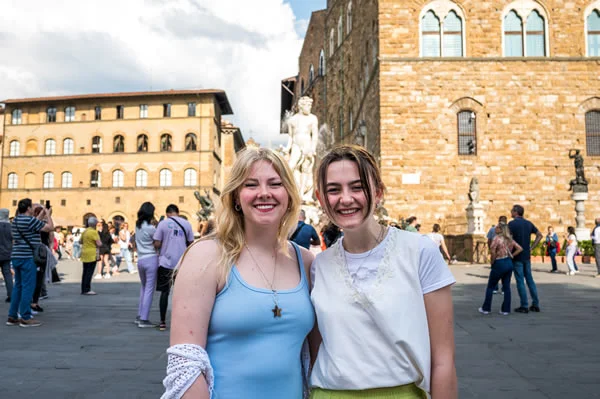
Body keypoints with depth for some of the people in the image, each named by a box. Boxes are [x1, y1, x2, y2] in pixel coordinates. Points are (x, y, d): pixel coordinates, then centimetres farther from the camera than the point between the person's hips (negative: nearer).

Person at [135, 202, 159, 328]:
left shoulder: (137, 226, 10)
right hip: (151, 259, -7)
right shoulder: (151, 228, -11)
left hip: (140, 260, 7)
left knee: (144, 287, 22)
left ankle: (139, 316, 23)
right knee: (149, 289, -3)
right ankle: (144, 320, -3)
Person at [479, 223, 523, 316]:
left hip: (499, 264, -6)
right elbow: (520, 249, 8)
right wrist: (511, 256, 6)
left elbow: (492, 251, -23)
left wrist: (492, 262, -9)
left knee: (490, 287, 7)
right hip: (509, 263, 6)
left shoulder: (497, 238, -13)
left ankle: (486, 309, 13)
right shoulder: (510, 239, 8)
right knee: (506, 287, 10)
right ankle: (506, 310, 11)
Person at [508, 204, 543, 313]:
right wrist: (531, 248, 10)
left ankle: (524, 306, 3)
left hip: (517, 256, -6)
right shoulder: (528, 223, 8)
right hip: (527, 256, 6)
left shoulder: (512, 223, -12)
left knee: (520, 281, -1)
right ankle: (535, 304, 15)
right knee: (530, 279, 13)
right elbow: (540, 235, 13)